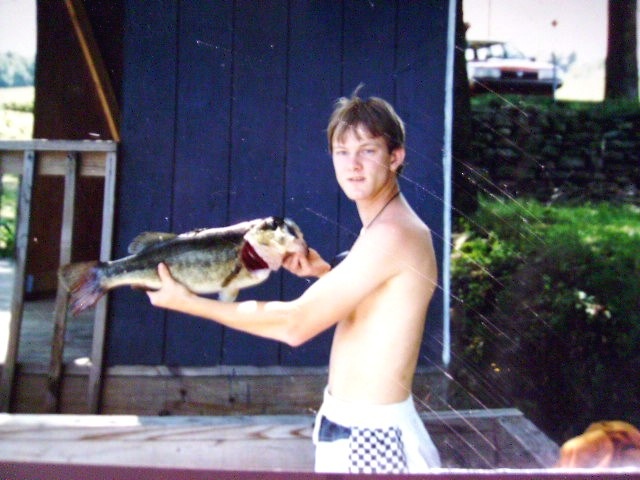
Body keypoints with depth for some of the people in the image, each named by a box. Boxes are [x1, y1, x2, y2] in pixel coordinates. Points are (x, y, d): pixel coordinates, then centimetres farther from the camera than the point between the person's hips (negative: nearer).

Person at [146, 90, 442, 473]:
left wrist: (187, 302, -15)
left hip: (368, 439, -9)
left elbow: (296, 325, -22)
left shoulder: (392, 233, -21)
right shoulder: (386, 227, 10)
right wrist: (326, 274, 6)